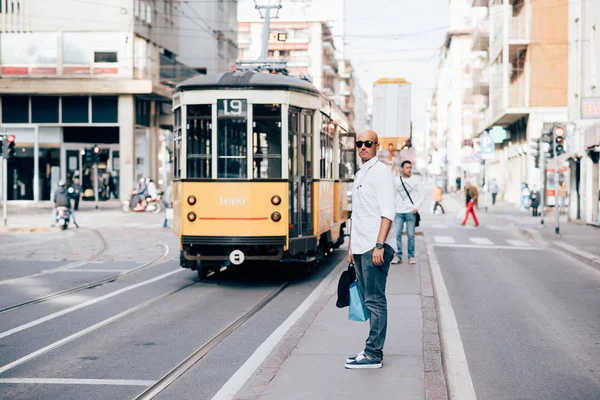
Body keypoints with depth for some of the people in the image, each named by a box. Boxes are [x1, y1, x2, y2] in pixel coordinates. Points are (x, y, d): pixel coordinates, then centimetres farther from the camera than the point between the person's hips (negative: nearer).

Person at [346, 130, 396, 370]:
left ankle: (373, 355, -4)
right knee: (368, 300, 11)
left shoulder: (381, 171, -8)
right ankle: (372, 350, 16)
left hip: (376, 247, -9)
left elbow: (388, 212, -16)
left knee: (375, 301, -7)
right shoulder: (359, 175, 19)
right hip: (361, 248, 9)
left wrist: (379, 245, -22)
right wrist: (351, 246, 21)